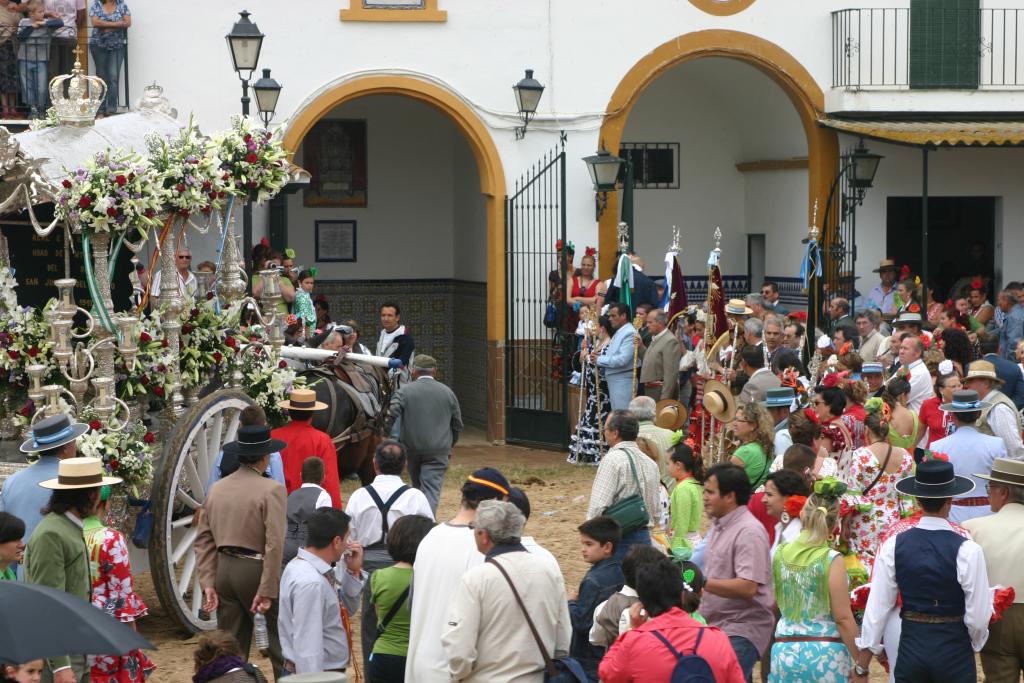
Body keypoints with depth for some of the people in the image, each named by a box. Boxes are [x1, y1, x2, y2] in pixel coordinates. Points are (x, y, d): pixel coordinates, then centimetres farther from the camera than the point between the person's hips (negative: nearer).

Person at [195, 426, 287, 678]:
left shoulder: (217, 489, 7)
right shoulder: (272, 490, -11)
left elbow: (204, 540, 6)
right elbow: (274, 545, -17)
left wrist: (208, 583, 6)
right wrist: (267, 590, -16)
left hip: (224, 570, 6)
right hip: (256, 570, -6)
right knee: (281, 641, 7)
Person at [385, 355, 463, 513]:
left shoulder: (404, 391, -2)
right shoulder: (448, 393, 6)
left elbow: (391, 415, -16)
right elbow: (457, 425, 12)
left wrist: (386, 433, -3)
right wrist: (450, 445, 24)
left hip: (412, 448, 1)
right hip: (438, 451, -1)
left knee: (418, 487, 19)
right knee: (432, 489, -7)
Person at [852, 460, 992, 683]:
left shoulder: (893, 546, -5)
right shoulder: (967, 551, -13)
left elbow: (876, 609, -4)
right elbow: (978, 616, -11)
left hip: (910, 648, 3)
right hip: (954, 654, -3)